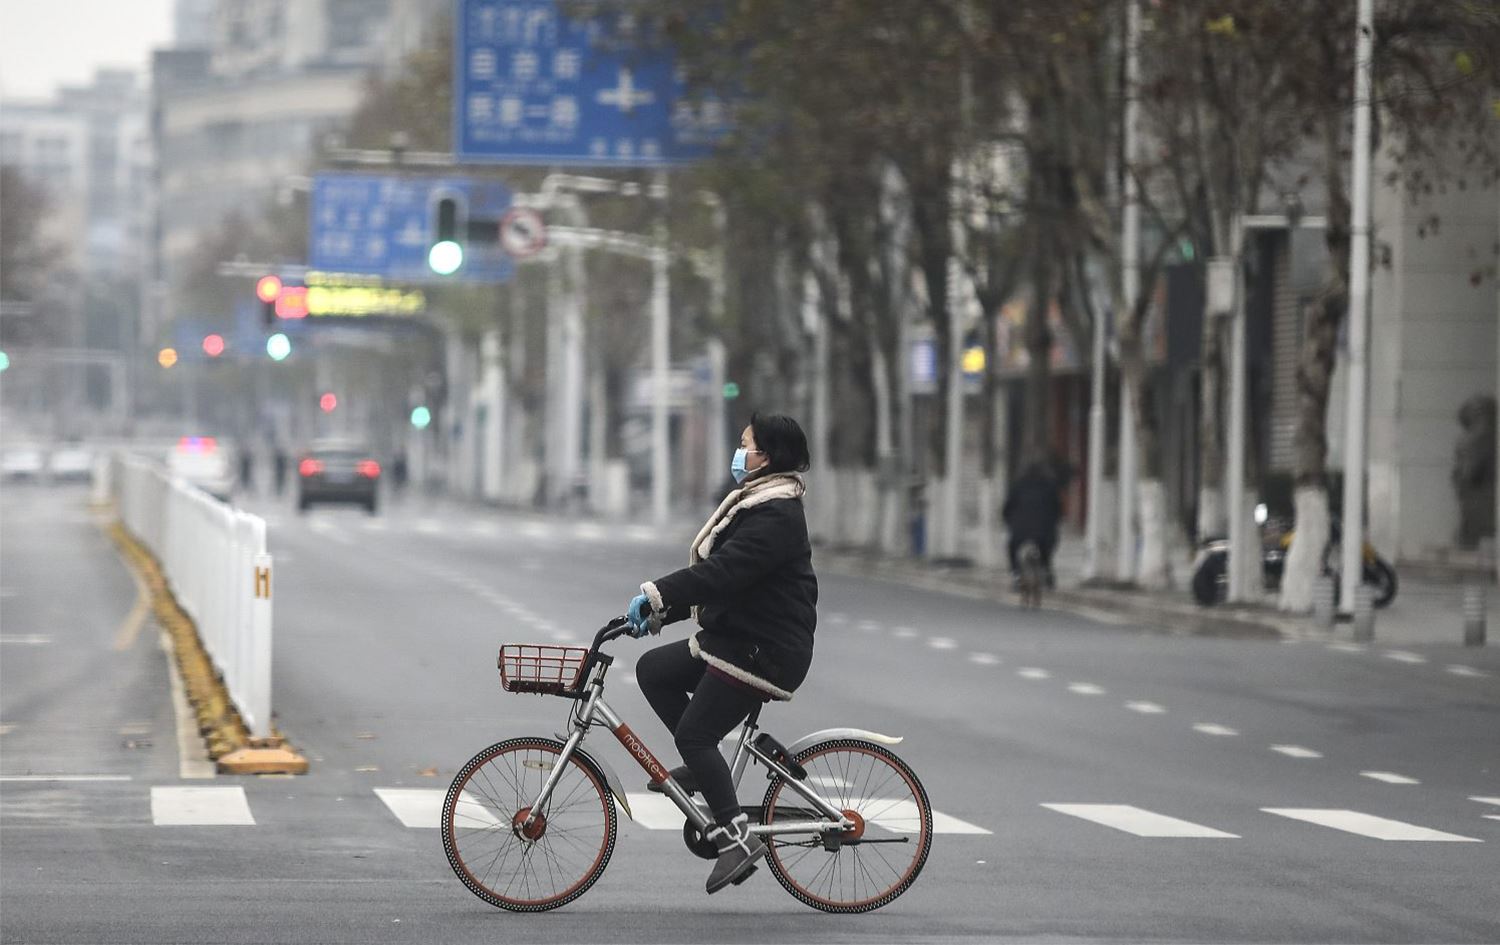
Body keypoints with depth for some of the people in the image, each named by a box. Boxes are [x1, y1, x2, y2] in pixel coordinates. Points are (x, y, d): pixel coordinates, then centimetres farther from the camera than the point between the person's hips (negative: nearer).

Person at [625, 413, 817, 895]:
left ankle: (736, 835, -9)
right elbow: (716, 571, 17)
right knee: (652, 669, 8)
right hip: (732, 638, 10)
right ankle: (703, 765, 13)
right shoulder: (754, 502, 15)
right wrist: (661, 609, 10)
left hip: (764, 651, -10)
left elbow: (721, 571, -30)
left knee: (694, 732, -12)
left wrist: (656, 596, -31)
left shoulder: (775, 516, -19)